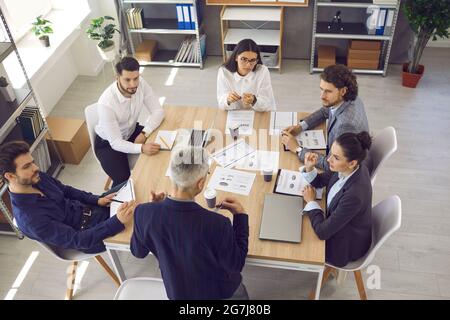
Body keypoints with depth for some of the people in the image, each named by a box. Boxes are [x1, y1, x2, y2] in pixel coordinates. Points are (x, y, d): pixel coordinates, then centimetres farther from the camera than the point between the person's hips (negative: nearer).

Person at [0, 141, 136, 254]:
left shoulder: (37, 178, -10)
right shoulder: (29, 218, -33)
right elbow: (78, 240, -33)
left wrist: (97, 200, -7)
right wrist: (118, 222, -43)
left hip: (86, 210, 7)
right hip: (85, 236, -7)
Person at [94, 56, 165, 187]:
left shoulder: (140, 83, -22)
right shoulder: (106, 103, -35)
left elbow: (158, 111, -14)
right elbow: (115, 143, -33)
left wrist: (144, 133, -29)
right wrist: (142, 148, -49)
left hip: (131, 131, 5)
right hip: (108, 143, -5)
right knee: (124, 181, -21)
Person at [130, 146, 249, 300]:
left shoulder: (144, 213, -27)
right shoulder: (217, 224, -38)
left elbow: (138, 251, -6)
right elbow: (236, 265, -19)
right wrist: (240, 216, -14)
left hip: (176, 292, 3)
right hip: (218, 293, -3)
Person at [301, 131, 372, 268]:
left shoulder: (355, 194, -41)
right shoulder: (348, 169, -18)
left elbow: (322, 232, -32)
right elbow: (320, 181, 2)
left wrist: (311, 202, -17)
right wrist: (309, 168, -19)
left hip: (346, 245, -6)